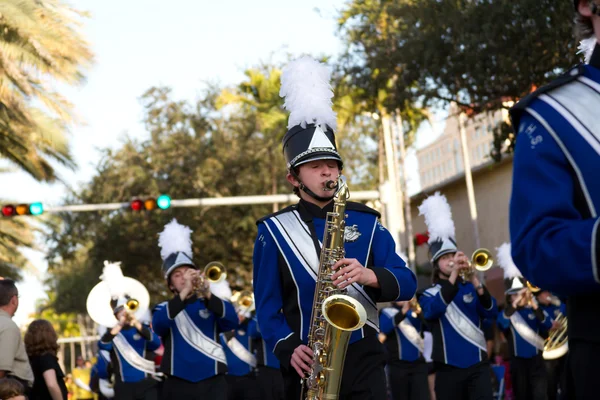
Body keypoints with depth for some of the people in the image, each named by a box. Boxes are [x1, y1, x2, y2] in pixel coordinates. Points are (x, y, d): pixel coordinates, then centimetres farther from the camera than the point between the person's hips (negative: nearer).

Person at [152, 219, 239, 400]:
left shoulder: (211, 305, 12)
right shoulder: (164, 308, 10)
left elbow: (232, 321, -8)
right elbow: (158, 324, -14)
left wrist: (208, 295, -24)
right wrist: (184, 294, -26)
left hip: (213, 383, 0)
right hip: (178, 385, 0)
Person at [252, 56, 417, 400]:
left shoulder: (365, 222, 7)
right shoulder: (273, 231, 2)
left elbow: (408, 283, 1)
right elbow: (267, 308, 1)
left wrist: (370, 276, -19)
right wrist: (289, 349, -16)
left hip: (364, 360, 1)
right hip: (308, 367, 0)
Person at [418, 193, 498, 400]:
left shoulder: (471, 287, 11)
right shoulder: (429, 294, 5)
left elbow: (492, 313, -4)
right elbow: (432, 311, -18)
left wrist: (476, 282, -20)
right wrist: (453, 276, -23)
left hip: (478, 365, 1)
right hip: (448, 369, -1)